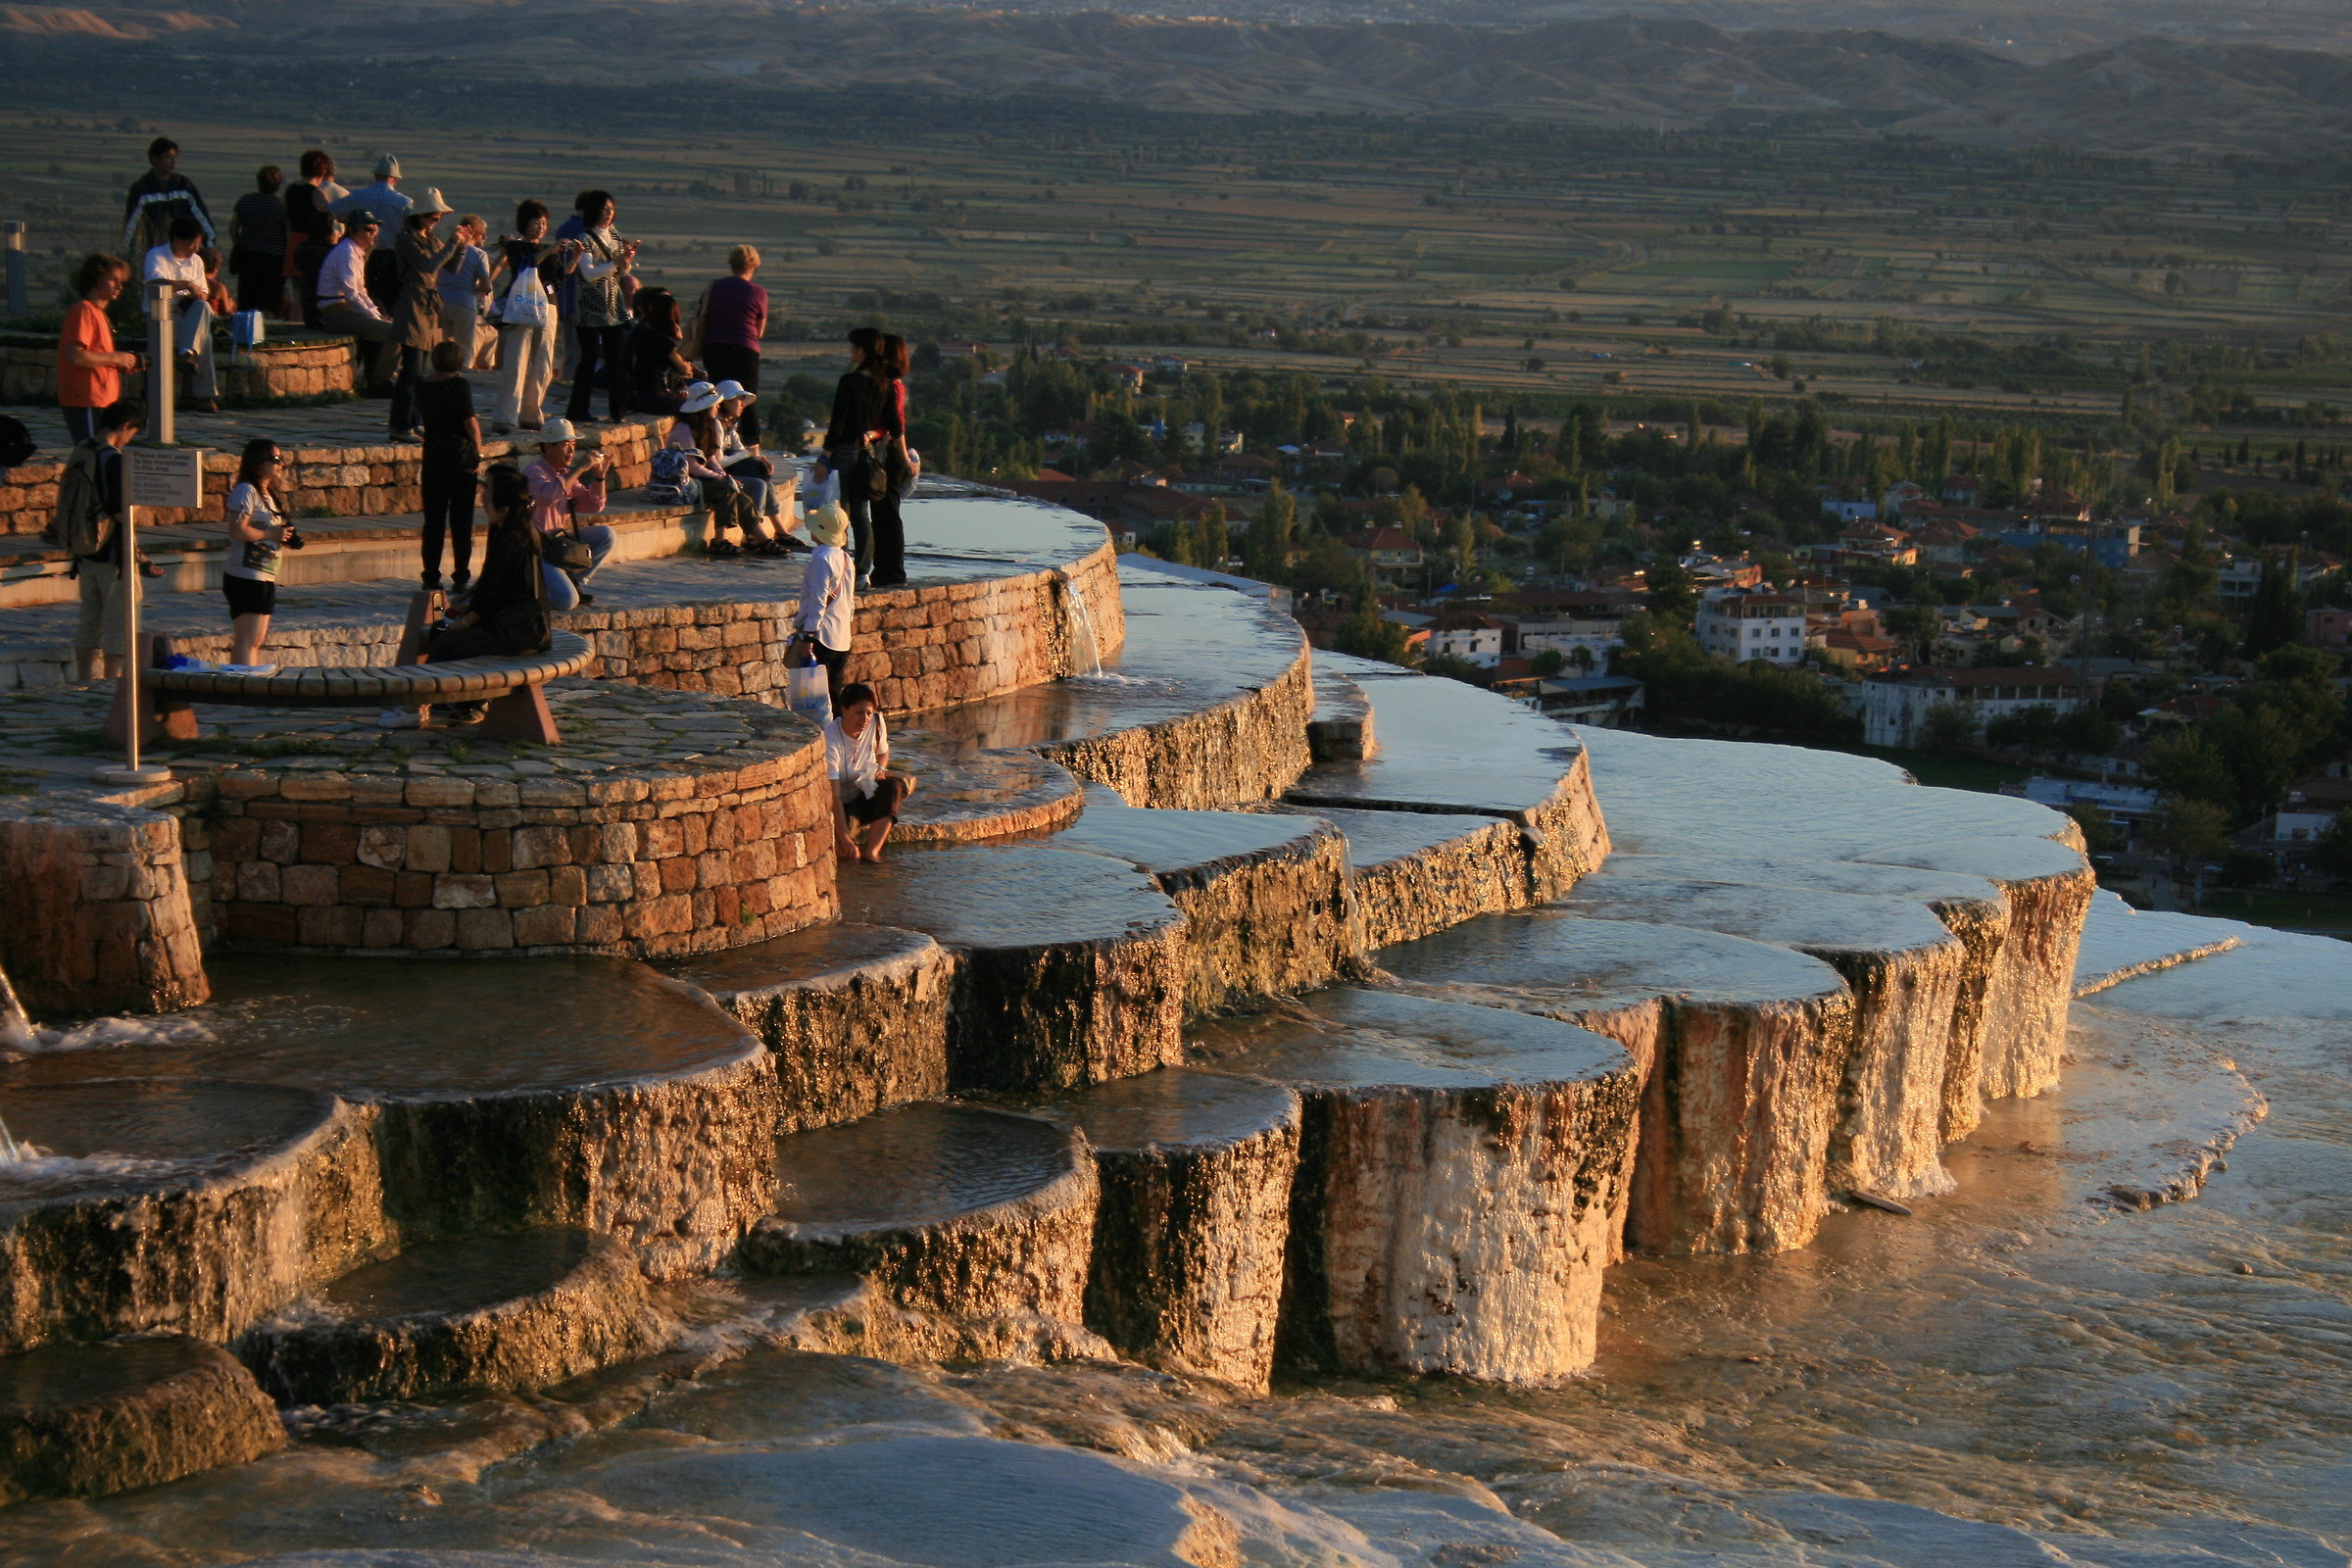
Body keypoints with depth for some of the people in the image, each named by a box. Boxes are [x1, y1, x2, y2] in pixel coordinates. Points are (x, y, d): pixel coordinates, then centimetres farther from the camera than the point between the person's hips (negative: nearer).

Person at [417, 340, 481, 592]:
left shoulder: (424, 386, 4)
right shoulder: (460, 385, -10)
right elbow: (470, 422, -15)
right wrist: (478, 452, -7)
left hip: (433, 456, 4)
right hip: (461, 456, -4)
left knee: (433, 518, 9)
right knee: (461, 519, 2)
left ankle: (431, 576, 9)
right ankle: (460, 577, 2)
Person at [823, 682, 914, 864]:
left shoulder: (876, 724, -8)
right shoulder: (830, 740, -26)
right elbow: (833, 794, -30)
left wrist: (880, 769, -10)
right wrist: (845, 838, -37)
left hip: (866, 795, 6)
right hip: (841, 806, -6)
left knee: (894, 786, -28)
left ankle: (872, 851, -27)